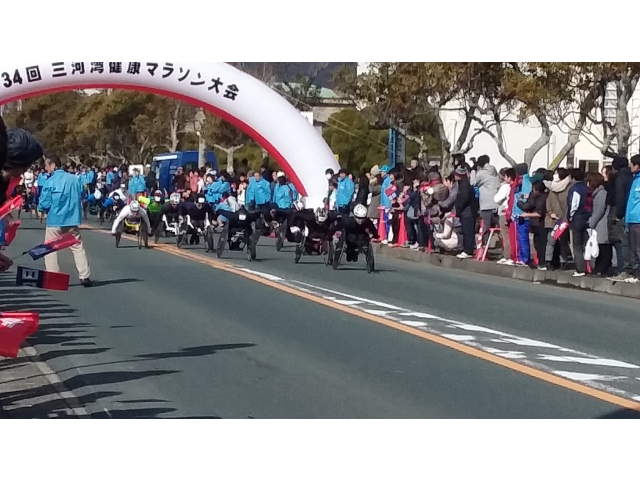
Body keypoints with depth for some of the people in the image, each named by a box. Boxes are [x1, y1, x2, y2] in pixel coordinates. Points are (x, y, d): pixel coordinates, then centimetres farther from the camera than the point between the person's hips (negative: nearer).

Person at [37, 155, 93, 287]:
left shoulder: (50, 182, -12)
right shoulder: (75, 179, 2)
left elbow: (44, 204, -12)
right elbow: (82, 198, 14)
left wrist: (41, 208, 9)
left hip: (55, 220, -4)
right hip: (72, 220, 4)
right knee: (78, 247, 10)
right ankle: (85, 276, 6)